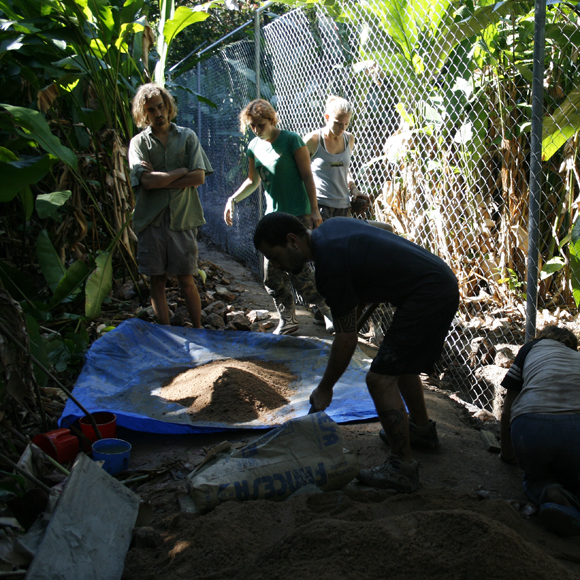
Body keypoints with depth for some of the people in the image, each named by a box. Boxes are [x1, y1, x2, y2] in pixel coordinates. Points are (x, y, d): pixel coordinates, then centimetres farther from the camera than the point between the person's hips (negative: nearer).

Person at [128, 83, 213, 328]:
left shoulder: (187, 136, 8)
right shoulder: (139, 142, 5)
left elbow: (199, 177, -4)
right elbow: (147, 181, -10)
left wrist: (161, 180, -7)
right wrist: (181, 171, -3)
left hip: (183, 218, 0)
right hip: (151, 220, 1)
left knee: (186, 280, 3)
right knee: (157, 282, 5)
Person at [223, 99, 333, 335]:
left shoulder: (291, 140, -7)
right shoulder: (254, 146, 11)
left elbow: (307, 176, -7)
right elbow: (253, 181, 22)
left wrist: (314, 210, -12)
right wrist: (233, 199, 9)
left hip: (297, 215, -6)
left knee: (297, 268, -12)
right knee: (272, 272, 3)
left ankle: (327, 310, 5)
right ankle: (287, 320, 16)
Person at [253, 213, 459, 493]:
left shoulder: (330, 264, -21)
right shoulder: (331, 226, 7)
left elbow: (347, 338, -14)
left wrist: (324, 388, -2)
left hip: (428, 296, -11)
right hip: (443, 281, 11)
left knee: (380, 377, -10)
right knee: (400, 362, 26)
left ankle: (402, 467, -2)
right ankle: (422, 427, 45)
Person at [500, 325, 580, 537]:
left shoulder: (533, 347, 30)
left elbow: (507, 411, 31)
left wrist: (507, 454, 47)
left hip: (529, 426, 0)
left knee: (534, 477, 30)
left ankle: (547, 493, -7)